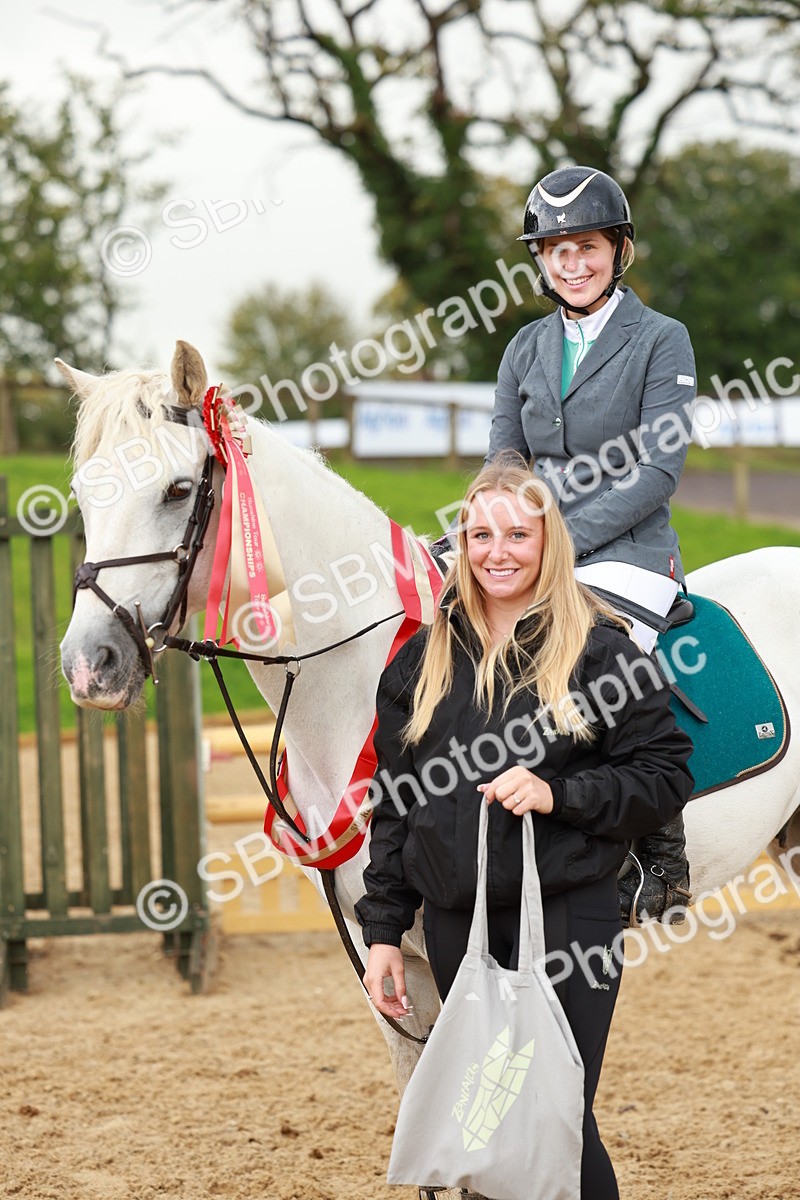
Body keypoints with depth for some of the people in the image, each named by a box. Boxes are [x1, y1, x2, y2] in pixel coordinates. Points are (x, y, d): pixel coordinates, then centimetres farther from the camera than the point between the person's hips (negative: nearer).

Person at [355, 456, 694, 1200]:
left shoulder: (598, 648, -3)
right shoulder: (424, 658, 10)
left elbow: (665, 777, -4)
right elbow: (393, 805, 13)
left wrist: (557, 794, -18)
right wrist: (383, 930, 8)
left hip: (565, 916, -4)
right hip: (456, 924, 4)